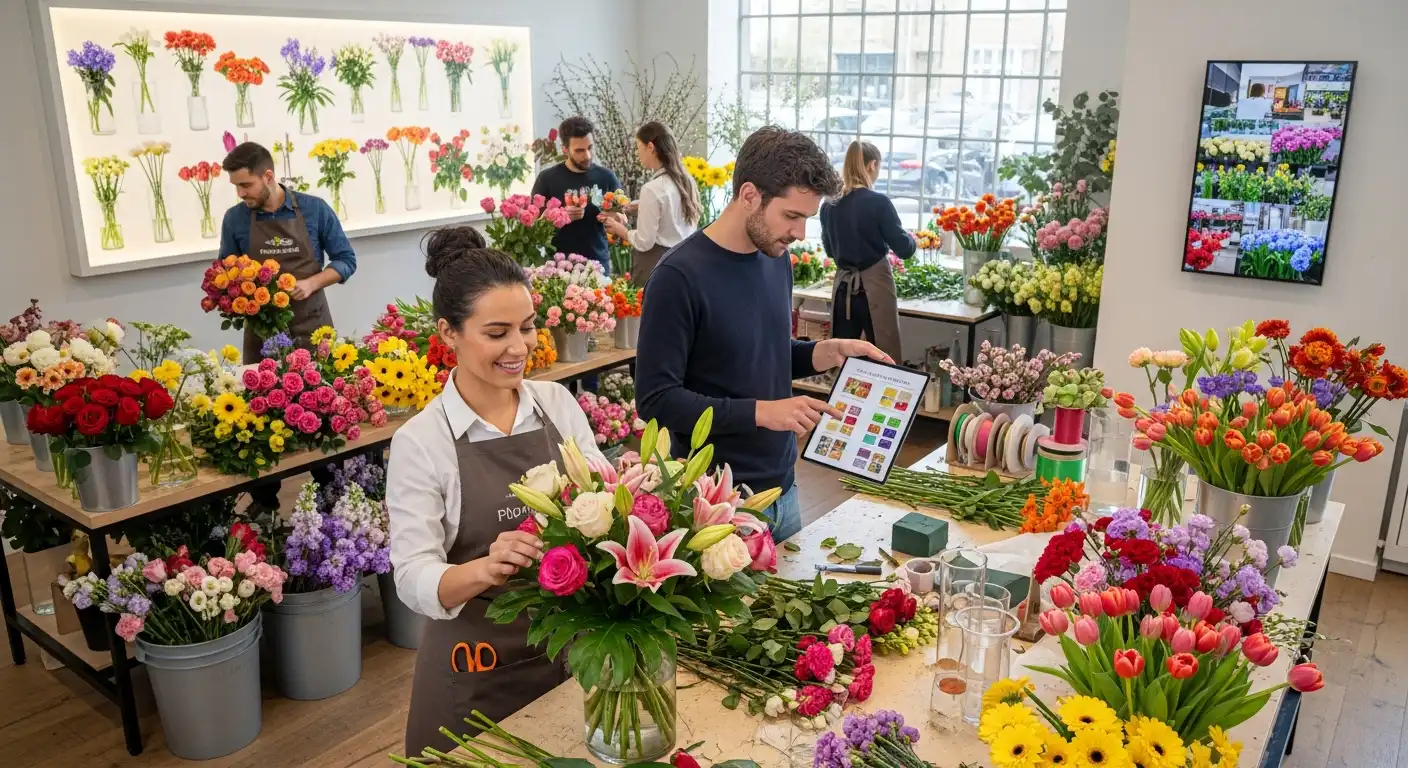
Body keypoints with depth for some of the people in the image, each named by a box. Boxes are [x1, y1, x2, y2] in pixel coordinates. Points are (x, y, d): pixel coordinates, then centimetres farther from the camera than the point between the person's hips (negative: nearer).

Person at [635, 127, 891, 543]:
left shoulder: (777, 260, 4)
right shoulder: (680, 276, -19)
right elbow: (655, 399, -20)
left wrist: (824, 353, -1)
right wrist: (760, 412, -25)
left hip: (781, 487, 7)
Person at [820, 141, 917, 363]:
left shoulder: (829, 205, 2)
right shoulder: (878, 203, -13)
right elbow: (904, 249, -9)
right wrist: (911, 238, 12)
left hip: (844, 288, 5)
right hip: (874, 288, -5)